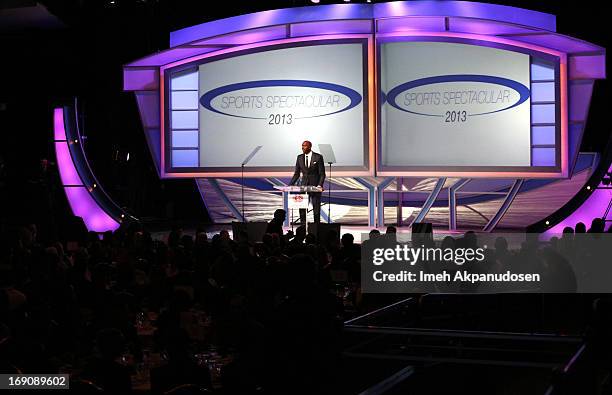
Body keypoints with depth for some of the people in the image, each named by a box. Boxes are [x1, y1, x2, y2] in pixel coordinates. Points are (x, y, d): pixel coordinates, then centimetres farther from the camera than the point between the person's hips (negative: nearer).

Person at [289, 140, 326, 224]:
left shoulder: (318, 157, -7)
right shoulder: (300, 157, 4)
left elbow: (322, 174, -6)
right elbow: (297, 174, 9)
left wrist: (320, 185, -19)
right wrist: (290, 185, -1)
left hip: (315, 186, -3)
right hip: (304, 185, 3)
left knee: (316, 208, 3)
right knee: (302, 208, -2)